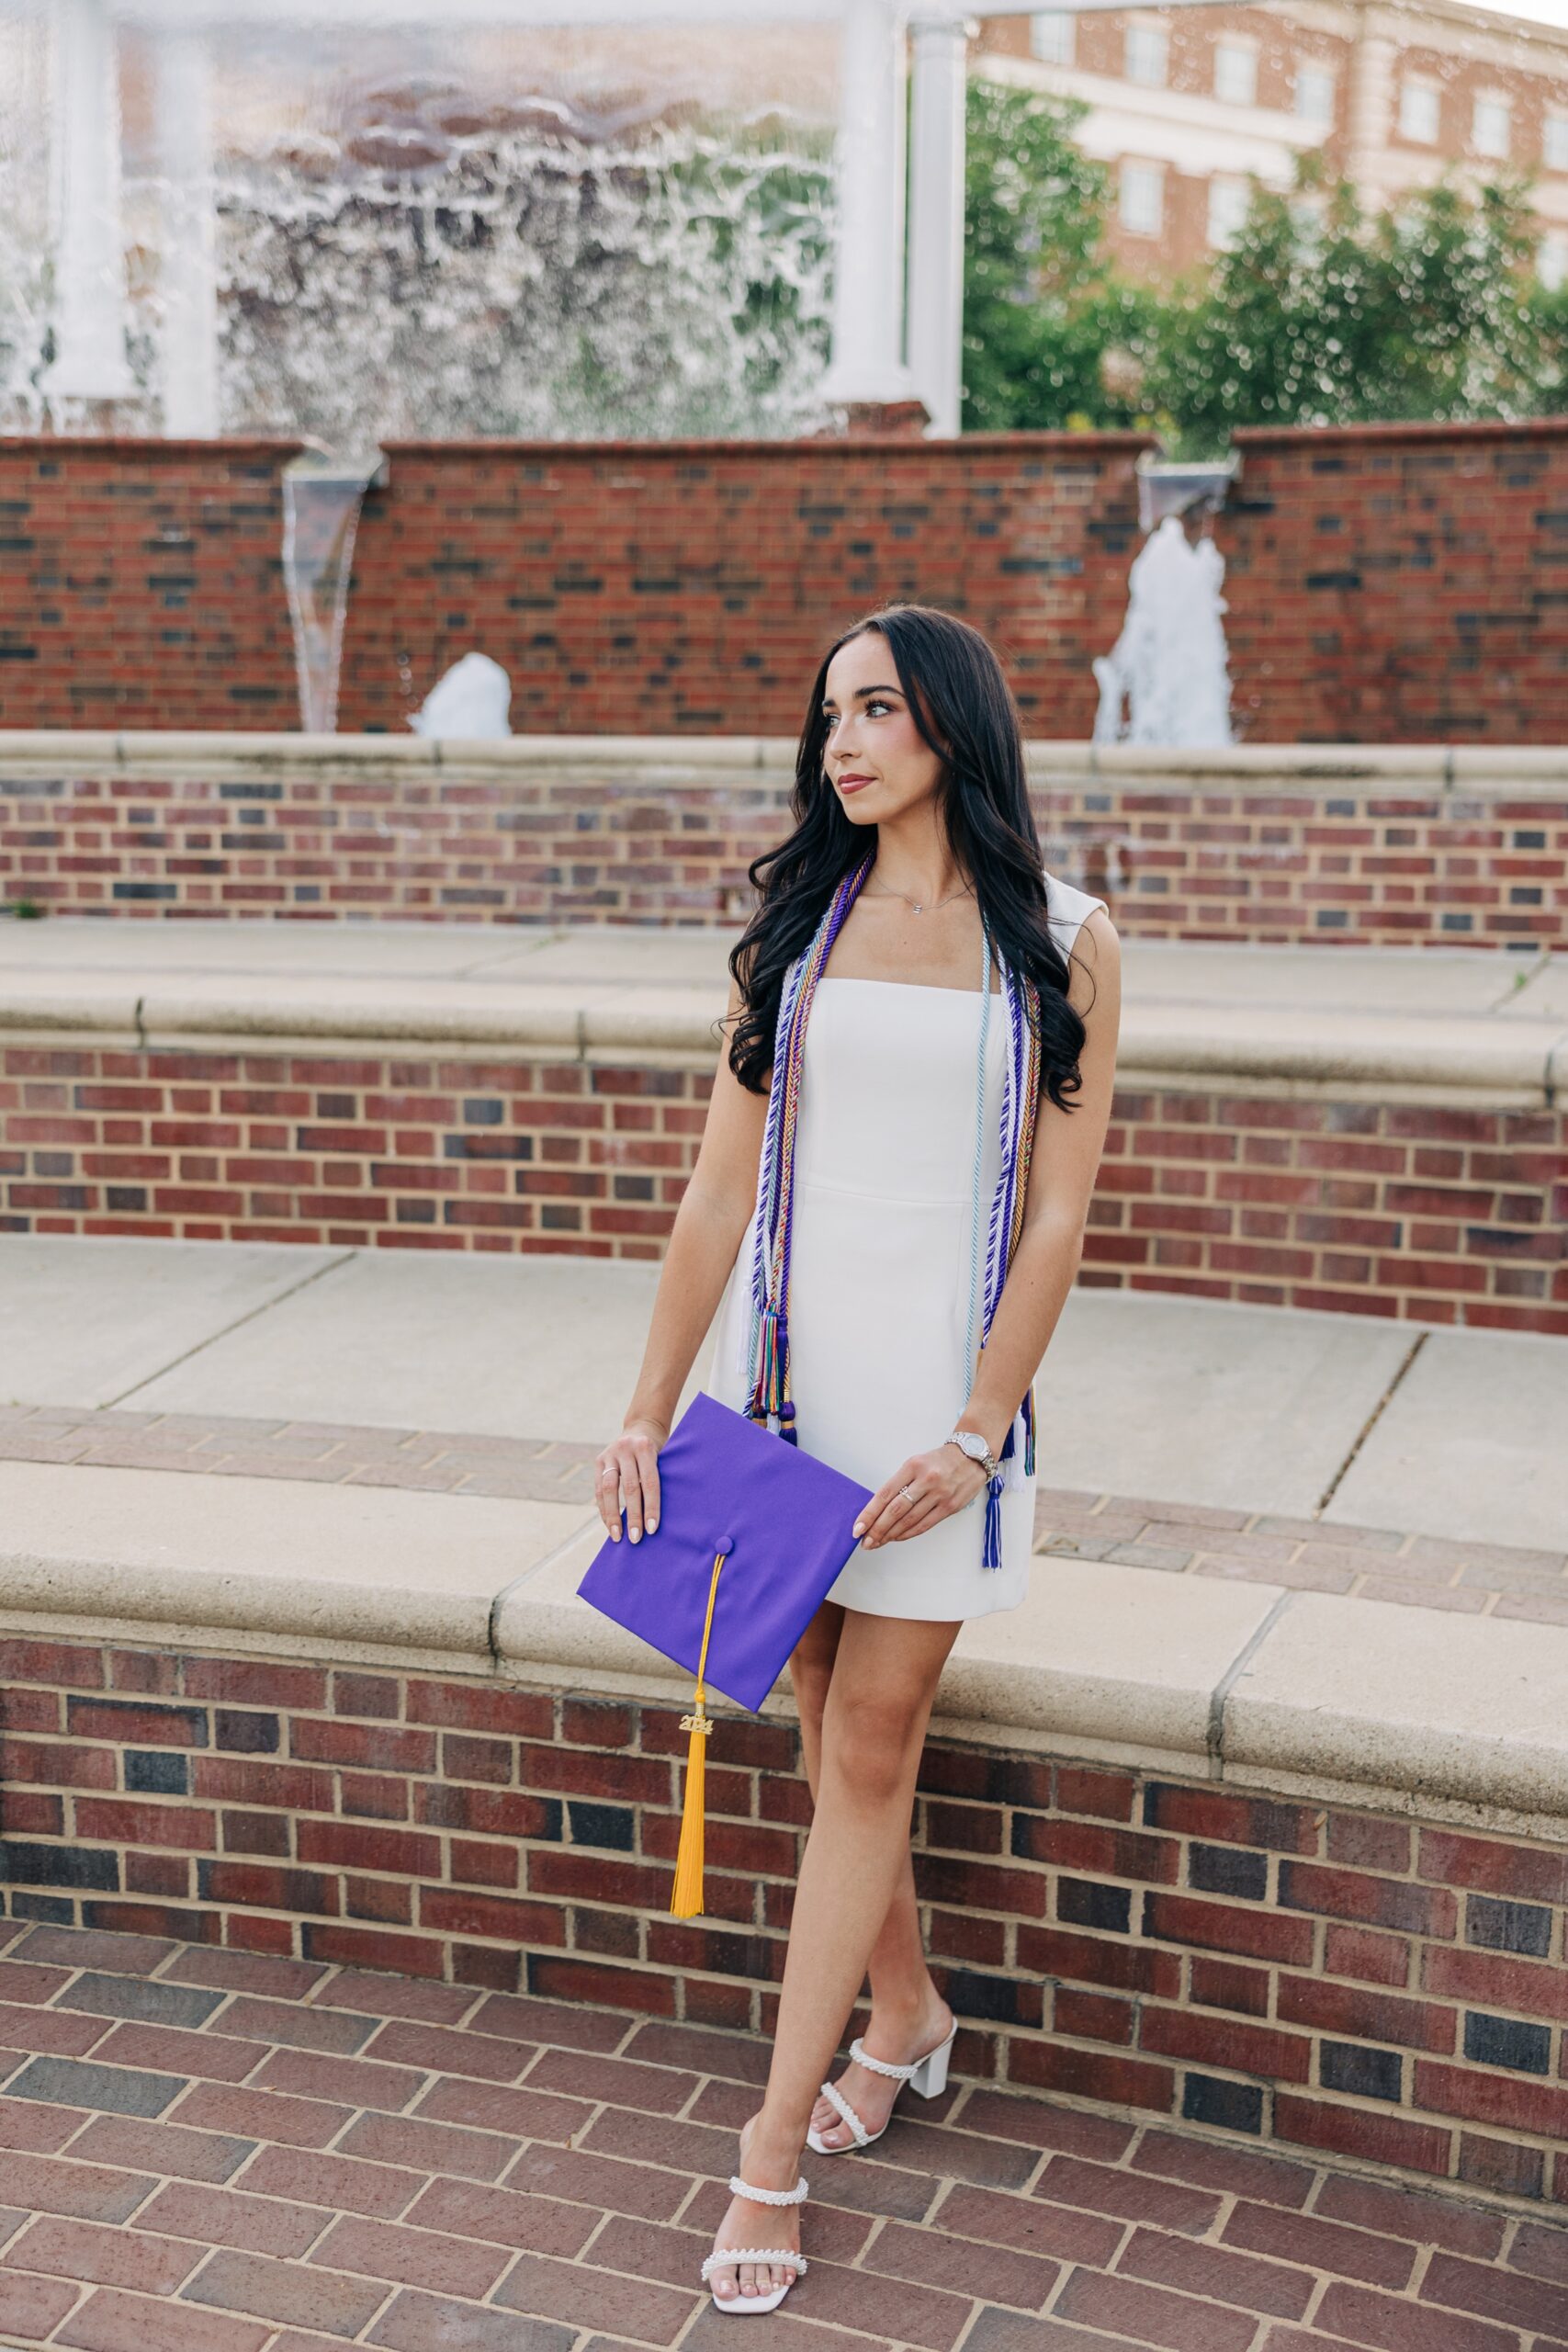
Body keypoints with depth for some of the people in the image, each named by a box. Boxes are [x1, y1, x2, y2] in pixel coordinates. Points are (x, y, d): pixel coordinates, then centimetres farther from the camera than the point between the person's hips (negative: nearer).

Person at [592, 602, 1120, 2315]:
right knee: (831, 1733, 10)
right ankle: (905, 2019, 34)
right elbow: (720, 1188, 4)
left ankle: (774, 2148, 9)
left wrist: (974, 1436, -11)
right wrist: (647, 1414, -1)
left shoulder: (1061, 946, -1)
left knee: (868, 1751, 0)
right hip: (793, 1366, 3)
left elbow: (1056, 1219, -3)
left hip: (942, 1383, -3)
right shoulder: (795, 925, 6)